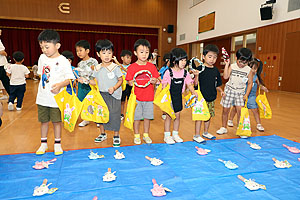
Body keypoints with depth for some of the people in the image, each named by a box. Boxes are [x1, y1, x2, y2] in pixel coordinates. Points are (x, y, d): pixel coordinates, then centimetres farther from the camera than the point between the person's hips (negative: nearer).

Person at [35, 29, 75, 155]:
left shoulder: (63, 61, -12)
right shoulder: (42, 58, 5)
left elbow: (69, 78, -12)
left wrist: (60, 85, -28)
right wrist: (42, 88, 15)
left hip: (56, 98, -5)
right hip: (42, 97, 5)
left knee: (56, 121, 7)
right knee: (43, 120, 14)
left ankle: (57, 144, 23)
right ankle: (43, 143, 31)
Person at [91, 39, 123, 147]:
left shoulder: (115, 67, -8)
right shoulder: (98, 68, 5)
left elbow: (120, 80, -6)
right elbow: (96, 82, 10)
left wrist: (114, 88, -20)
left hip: (113, 95, -5)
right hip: (101, 95, 5)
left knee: (114, 115, -3)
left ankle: (116, 136, 12)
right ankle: (102, 133, 31)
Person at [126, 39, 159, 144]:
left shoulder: (151, 66, 3)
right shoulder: (132, 67, -4)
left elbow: (155, 79, 9)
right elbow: (129, 81, 0)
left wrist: (154, 81, -13)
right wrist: (132, 83, -22)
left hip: (149, 97, 2)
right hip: (136, 97, -2)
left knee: (147, 117, 11)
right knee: (136, 117, 6)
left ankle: (146, 135, 27)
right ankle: (136, 136, 23)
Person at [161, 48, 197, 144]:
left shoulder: (185, 73, -2)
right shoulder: (168, 72, -15)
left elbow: (189, 84, 3)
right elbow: (164, 85, -12)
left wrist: (193, 92, -13)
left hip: (178, 97, 4)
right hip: (169, 96, -4)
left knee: (177, 115, 11)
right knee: (169, 116, 2)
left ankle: (175, 134, 26)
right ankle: (167, 136, 16)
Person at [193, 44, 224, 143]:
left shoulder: (216, 70, 7)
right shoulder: (199, 69, -11)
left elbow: (217, 84, 16)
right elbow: (196, 84, -15)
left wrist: (221, 90, 0)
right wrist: (196, 75, -31)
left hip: (211, 98, 6)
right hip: (201, 97, -6)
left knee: (209, 115, 16)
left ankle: (206, 132, 34)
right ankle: (196, 135, 11)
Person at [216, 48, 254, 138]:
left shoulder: (249, 70, -3)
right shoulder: (232, 66, -4)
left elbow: (250, 83, 1)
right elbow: (225, 77, -17)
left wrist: (246, 94, -6)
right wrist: (226, 65, -20)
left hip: (240, 92, 0)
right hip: (229, 90, 0)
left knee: (240, 110, -13)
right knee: (225, 110, 6)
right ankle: (223, 128, 23)